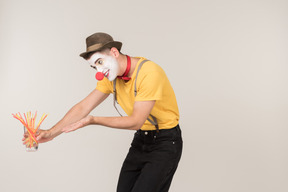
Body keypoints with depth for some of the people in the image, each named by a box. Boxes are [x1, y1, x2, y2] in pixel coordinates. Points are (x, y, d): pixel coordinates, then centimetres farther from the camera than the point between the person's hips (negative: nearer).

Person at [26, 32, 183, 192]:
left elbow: (136, 121, -24)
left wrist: (93, 120, -27)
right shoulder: (111, 75, -1)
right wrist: (52, 133, -12)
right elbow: (83, 107, -3)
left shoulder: (149, 72, -25)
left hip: (165, 142, -7)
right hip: (141, 140, 7)